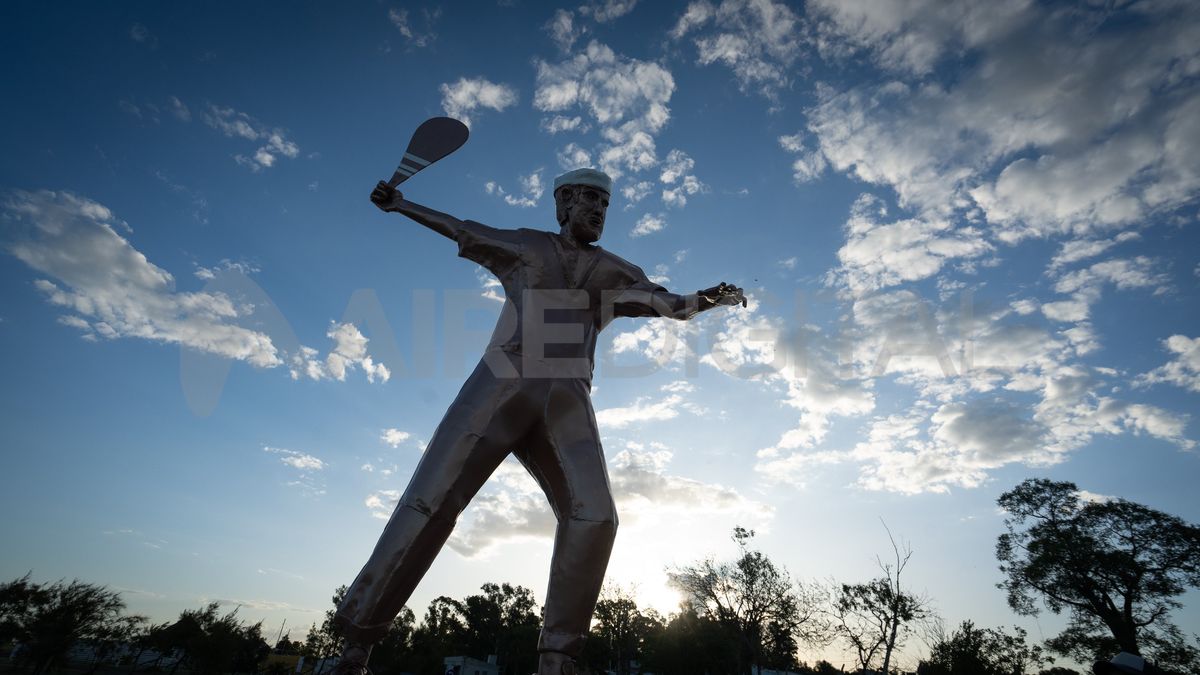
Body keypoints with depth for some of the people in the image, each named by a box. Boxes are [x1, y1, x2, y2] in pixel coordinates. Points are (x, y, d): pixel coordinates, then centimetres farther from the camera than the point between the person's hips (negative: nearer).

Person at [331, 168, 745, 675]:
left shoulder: (617, 274, 21)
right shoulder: (523, 246, 18)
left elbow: (670, 304, 7)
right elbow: (461, 229, 30)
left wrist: (707, 299, -14)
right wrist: (398, 204, 37)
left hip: (567, 403, 2)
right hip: (502, 385, -1)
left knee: (595, 517, -18)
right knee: (430, 504, -9)